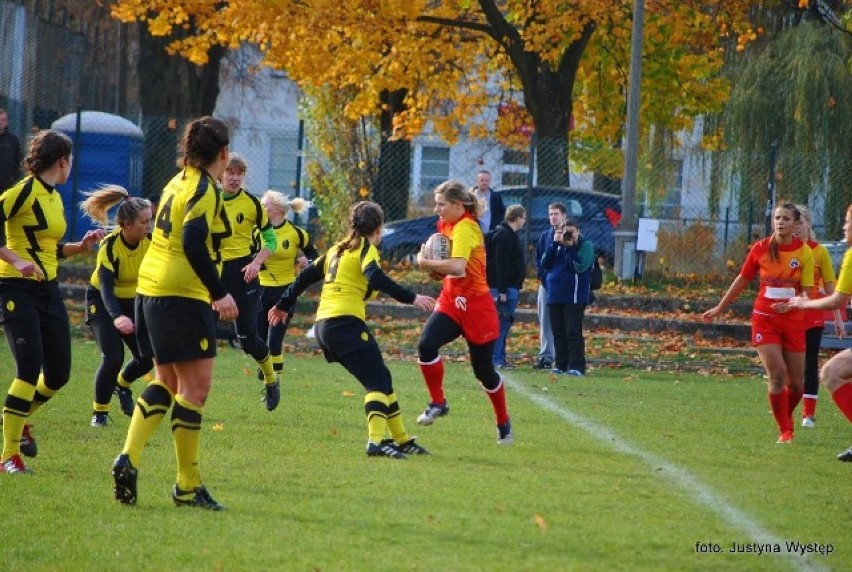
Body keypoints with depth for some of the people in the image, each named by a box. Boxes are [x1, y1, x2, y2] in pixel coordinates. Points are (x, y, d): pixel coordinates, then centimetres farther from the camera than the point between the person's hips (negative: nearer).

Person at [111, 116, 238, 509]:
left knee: (167, 380, 17)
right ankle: (187, 486, -1)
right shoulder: (205, 190, -12)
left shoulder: (178, 183, 14)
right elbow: (194, 243, -25)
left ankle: (129, 458, 3)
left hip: (150, 289, 9)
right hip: (182, 296, -9)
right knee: (195, 386, -3)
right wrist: (219, 292, -25)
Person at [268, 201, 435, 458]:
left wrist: (284, 305, 34)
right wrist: (411, 298, -25)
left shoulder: (338, 249, 22)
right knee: (379, 381, -11)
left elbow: (306, 276, 25)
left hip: (324, 324, 8)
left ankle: (402, 440, 17)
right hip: (346, 322, -8)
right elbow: (375, 278, -21)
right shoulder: (366, 249, -1)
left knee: (381, 379, 15)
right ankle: (376, 441, -29)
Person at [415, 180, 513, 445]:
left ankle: (503, 423, 27)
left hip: (475, 306, -7)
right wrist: (435, 271, -3)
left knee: (484, 370, 6)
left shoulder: (465, 228, -19)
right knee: (426, 344, -20)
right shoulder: (446, 225, 7)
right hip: (451, 301, 7)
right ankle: (438, 403, -5)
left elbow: (458, 266, -35)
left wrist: (425, 262, -22)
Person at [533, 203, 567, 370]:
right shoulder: (545, 236, 12)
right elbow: (538, 258, 13)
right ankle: (545, 356, 8)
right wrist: (541, 276, 1)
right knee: (545, 322, 5)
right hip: (545, 284, 5)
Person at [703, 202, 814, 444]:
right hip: (764, 319, -1)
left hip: (793, 321, 1)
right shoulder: (760, 249, -1)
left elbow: (806, 292, -5)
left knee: (796, 383, 4)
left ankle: (787, 417, 34)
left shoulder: (804, 252, -4)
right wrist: (719, 308, 18)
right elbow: (742, 280, 12)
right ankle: (784, 431, -2)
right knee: (777, 375, -15)